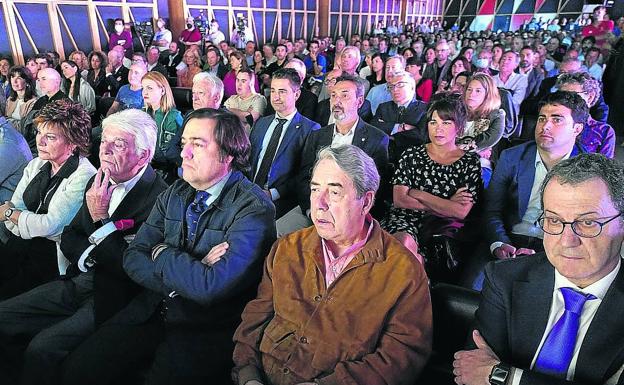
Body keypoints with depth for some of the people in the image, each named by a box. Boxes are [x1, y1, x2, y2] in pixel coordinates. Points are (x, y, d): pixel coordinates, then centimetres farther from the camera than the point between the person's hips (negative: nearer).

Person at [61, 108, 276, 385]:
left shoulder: (254, 208, -18)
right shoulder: (174, 194, 5)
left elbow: (210, 287, -26)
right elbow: (133, 258, 2)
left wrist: (162, 253, -9)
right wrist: (189, 271, -15)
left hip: (209, 329, -5)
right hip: (153, 311, 5)